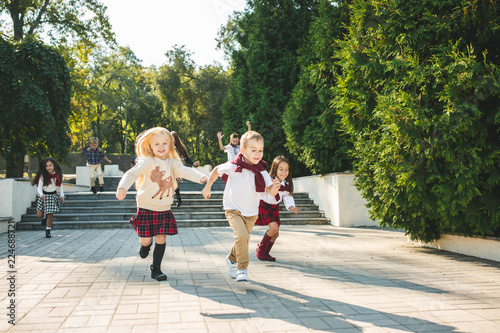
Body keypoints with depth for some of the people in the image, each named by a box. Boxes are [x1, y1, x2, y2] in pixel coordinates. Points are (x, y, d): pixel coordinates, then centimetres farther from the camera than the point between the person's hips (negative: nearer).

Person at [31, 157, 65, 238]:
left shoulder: (57, 175, -2)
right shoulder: (43, 176, -10)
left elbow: (60, 185, 11)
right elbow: (39, 187, -12)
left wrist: (62, 196, 7)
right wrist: (41, 194, -31)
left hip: (53, 195, 1)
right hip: (43, 195, -1)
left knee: (50, 215, -2)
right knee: (39, 214, -3)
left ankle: (48, 231, 13)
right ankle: (44, 217, 35)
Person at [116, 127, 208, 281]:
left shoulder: (172, 162, 1)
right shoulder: (147, 161, -9)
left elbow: (184, 171, -15)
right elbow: (132, 173, -20)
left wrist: (200, 177, -35)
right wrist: (122, 187, -39)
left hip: (164, 209, 3)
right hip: (146, 208, -3)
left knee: (161, 239, 3)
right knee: (145, 239, 0)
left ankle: (156, 269, 19)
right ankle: (145, 245, 39)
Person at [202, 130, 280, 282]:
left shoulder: (261, 172, -11)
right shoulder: (233, 166, -17)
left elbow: (271, 191, -19)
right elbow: (216, 170, 1)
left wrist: (275, 188, -41)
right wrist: (207, 187, 9)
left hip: (251, 212, 4)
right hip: (233, 209, -4)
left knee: (243, 239, 18)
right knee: (242, 236, -25)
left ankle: (232, 259, 48)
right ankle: (242, 269, -11)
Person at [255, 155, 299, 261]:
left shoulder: (287, 184, -10)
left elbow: (287, 198, -3)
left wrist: (291, 207, -21)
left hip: (274, 207, 6)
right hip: (263, 206, -6)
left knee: (276, 233, 6)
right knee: (274, 228, -20)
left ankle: (265, 253, 26)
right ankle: (261, 249, 1)